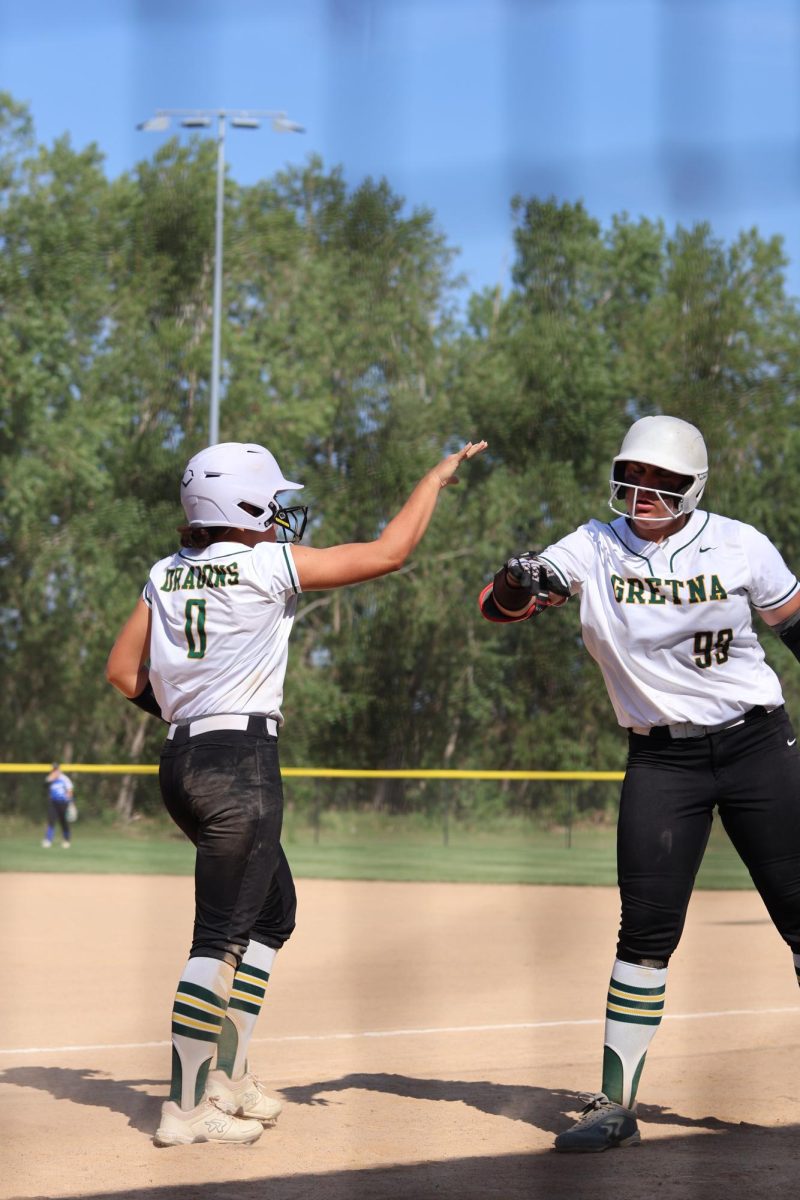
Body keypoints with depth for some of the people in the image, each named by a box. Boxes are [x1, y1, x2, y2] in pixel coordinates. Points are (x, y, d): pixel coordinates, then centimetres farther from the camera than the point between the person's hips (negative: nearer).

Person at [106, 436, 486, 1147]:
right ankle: (185, 1109, -5)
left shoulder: (168, 575, 11)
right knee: (222, 937, -6)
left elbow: (124, 673, 13)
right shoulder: (267, 565, -7)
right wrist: (437, 478, 7)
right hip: (241, 766, -9)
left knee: (273, 911, 21)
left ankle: (229, 1080, 24)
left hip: (183, 760, 9)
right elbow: (388, 553, -5)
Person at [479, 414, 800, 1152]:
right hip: (661, 761, 0)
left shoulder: (739, 545, -4)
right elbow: (496, 606, -9)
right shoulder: (596, 549, -2)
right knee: (646, 931, -3)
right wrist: (519, 584, -32)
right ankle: (616, 1104, 4)